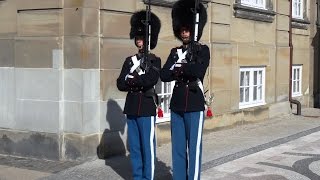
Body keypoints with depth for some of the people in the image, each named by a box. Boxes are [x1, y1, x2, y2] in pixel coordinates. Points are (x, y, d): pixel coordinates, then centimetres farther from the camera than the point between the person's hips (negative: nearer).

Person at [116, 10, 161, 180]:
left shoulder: (154, 60, 0)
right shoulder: (129, 60, 12)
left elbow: (151, 80, -19)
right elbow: (120, 84, 3)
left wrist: (131, 79, -8)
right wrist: (139, 82, -11)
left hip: (147, 107, -5)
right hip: (131, 107, 5)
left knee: (147, 145, 0)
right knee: (134, 146, 10)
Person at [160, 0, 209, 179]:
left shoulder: (203, 50, 1)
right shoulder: (175, 52, 12)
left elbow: (198, 71, -18)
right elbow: (164, 75, 0)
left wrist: (179, 67, -6)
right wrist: (185, 71, -11)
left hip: (195, 105, -4)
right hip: (177, 105, 4)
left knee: (194, 147, -1)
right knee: (178, 147, 8)